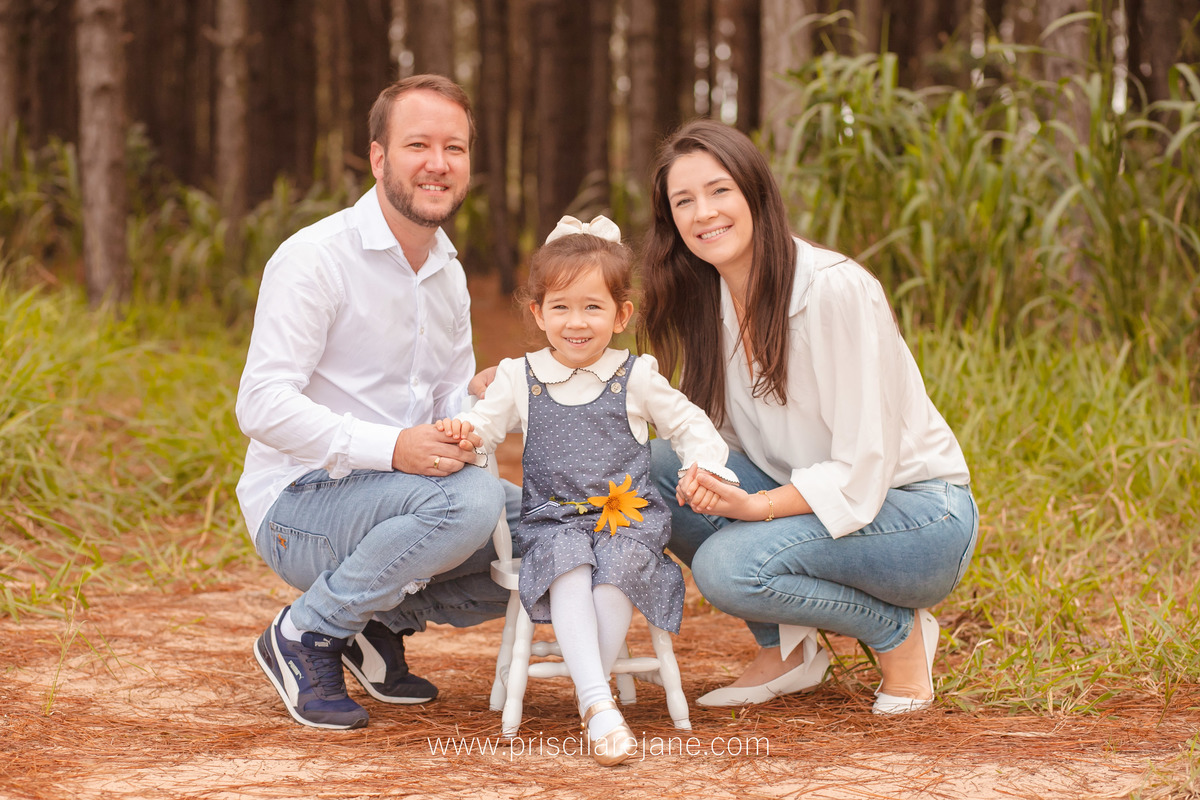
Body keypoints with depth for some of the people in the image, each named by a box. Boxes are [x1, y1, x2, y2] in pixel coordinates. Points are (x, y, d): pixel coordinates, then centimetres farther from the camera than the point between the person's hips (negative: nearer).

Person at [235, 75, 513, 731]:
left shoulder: (448, 271, 12)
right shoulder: (316, 258, -14)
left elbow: (454, 396, 18)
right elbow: (263, 406, -22)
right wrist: (390, 448, -32)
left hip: (393, 496, 8)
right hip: (298, 505, -8)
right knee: (468, 500, -34)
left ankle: (386, 620, 11)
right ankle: (305, 634, -13)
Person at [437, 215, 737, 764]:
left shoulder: (635, 378, 7)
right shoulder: (521, 378, 9)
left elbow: (689, 425, 13)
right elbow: (485, 424, 4)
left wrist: (704, 464, -7)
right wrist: (463, 431, -20)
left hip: (627, 517, 0)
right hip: (553, 521, 0)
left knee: (618, 569, -32)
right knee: (568, 569, -32)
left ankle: (592, 697, -21)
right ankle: (598, 703, -40)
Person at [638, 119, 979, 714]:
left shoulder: (838, 289, -22)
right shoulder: (705, 302, 0)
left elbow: (863, 469, -22)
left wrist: (756, 505, -33)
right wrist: (703, 480, -20)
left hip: (916, 515, -7)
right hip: (810, 503, 7)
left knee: (729, 565, -30)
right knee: (652, 470, -15)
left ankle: (898, 633, -4)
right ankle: (784, 649, 1)